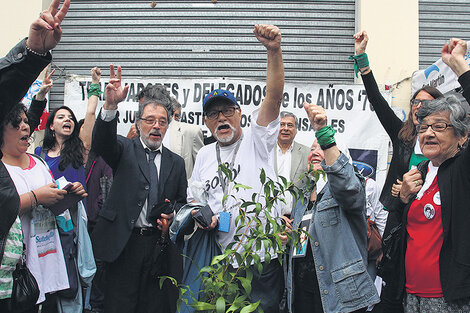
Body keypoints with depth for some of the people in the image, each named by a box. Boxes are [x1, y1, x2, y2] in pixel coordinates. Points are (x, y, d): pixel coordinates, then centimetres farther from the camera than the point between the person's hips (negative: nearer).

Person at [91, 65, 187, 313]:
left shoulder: (176, 162, 15)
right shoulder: (125, 150, 6)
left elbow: (182, 204, 18)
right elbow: (101, 143, -16)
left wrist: (173, 218, -6)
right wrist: (110, 106, -33)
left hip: (159, 244, 3)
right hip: (124, 243, -2)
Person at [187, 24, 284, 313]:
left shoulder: (256, 140, 2)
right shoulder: (204, 155, 15)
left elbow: (274, 97, -13)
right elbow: (193, 198, 21)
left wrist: (274, 51, -26)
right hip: (222, 260, 4)